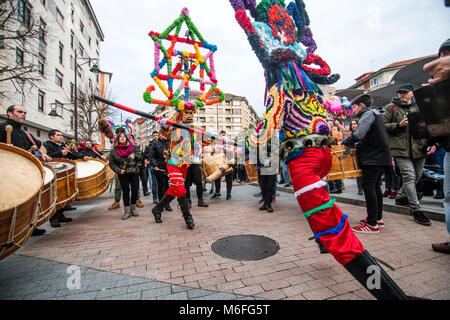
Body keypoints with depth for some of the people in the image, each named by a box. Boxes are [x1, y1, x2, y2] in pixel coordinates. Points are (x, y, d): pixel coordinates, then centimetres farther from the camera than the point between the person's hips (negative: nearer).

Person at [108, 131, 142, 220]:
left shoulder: (133, 147, 3)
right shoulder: (114, 150, 0)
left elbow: (141, 157, 5)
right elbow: (111, 164, 2)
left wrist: (134, 155, -16)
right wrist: (119, 170, -13)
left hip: (134, 173, 1)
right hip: (123, 175, -1)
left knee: (135, 191, 3)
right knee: (125, 192, 5)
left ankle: (133, 209, 21)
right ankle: (127, 211, 15)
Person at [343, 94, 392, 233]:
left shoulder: (368, 114, -9)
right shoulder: (375, 113, 22)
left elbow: (359, 135, -23)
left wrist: (346, 142, -10)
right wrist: (351, 136, 12)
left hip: (373, 158, -10)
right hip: (381, 156, 10)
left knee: (368, 186, -9)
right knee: (376, 186, 15)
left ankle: (372, 224, -6)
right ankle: (378, 218, 25)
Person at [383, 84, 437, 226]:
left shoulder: (419, 107, 15)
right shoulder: (391, 107, 5)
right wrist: (398, 125, -16)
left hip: (419, 147, 5)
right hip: (401, 148, -5)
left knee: (416, 176, 12)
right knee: (409, 176, -11)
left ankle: (401, 197, 33)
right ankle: (417, 210, -6)